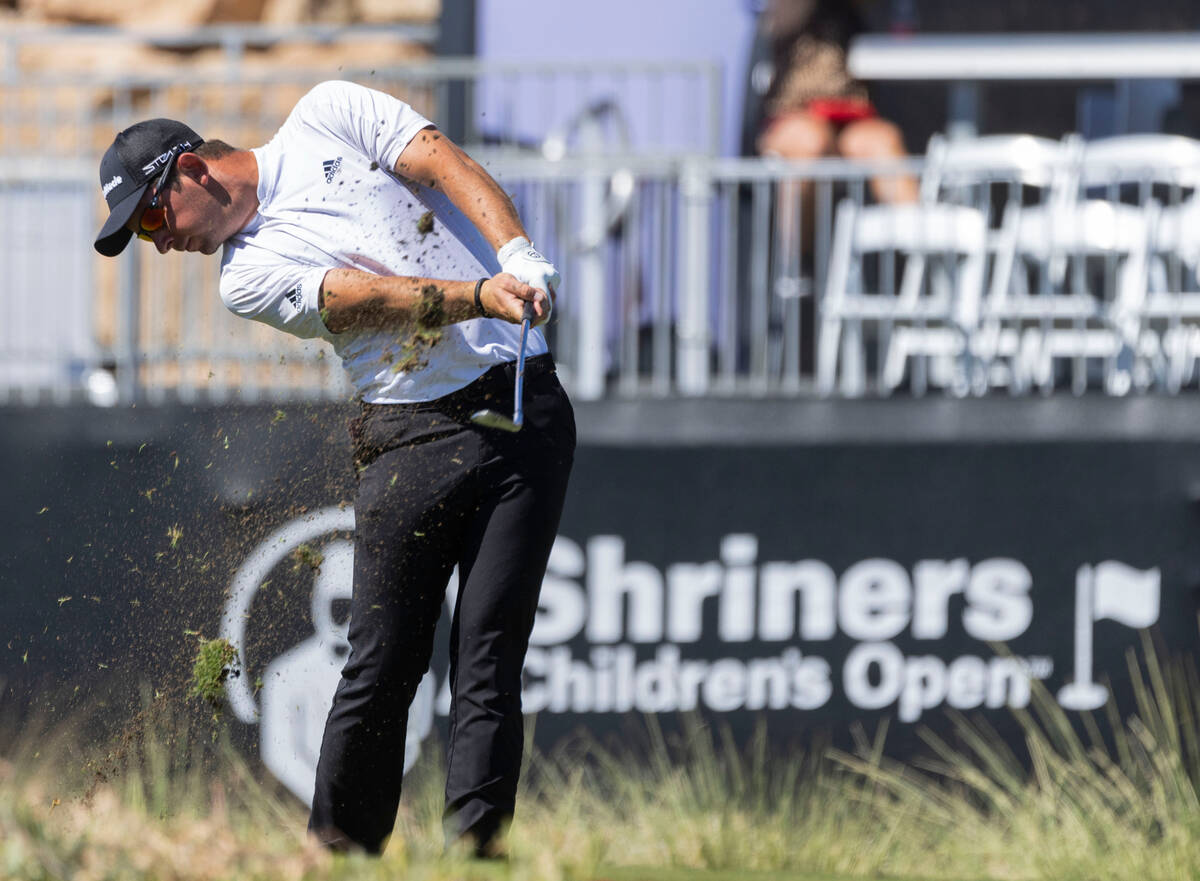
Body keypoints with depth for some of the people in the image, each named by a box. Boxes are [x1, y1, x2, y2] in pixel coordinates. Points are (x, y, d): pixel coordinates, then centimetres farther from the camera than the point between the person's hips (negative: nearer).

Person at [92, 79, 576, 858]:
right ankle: (340, 852, 4)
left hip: (526, 408, -1)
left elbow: (449, 166, -1)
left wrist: (519, 260, -19)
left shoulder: (329, 116, 11)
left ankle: (473, 848, -9)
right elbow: (361, 295, -10)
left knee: (488, 655, -8)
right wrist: (483, 297, -26)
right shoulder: (248, 275, 6)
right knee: (383, 667, -6)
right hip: (413, 437, 1)